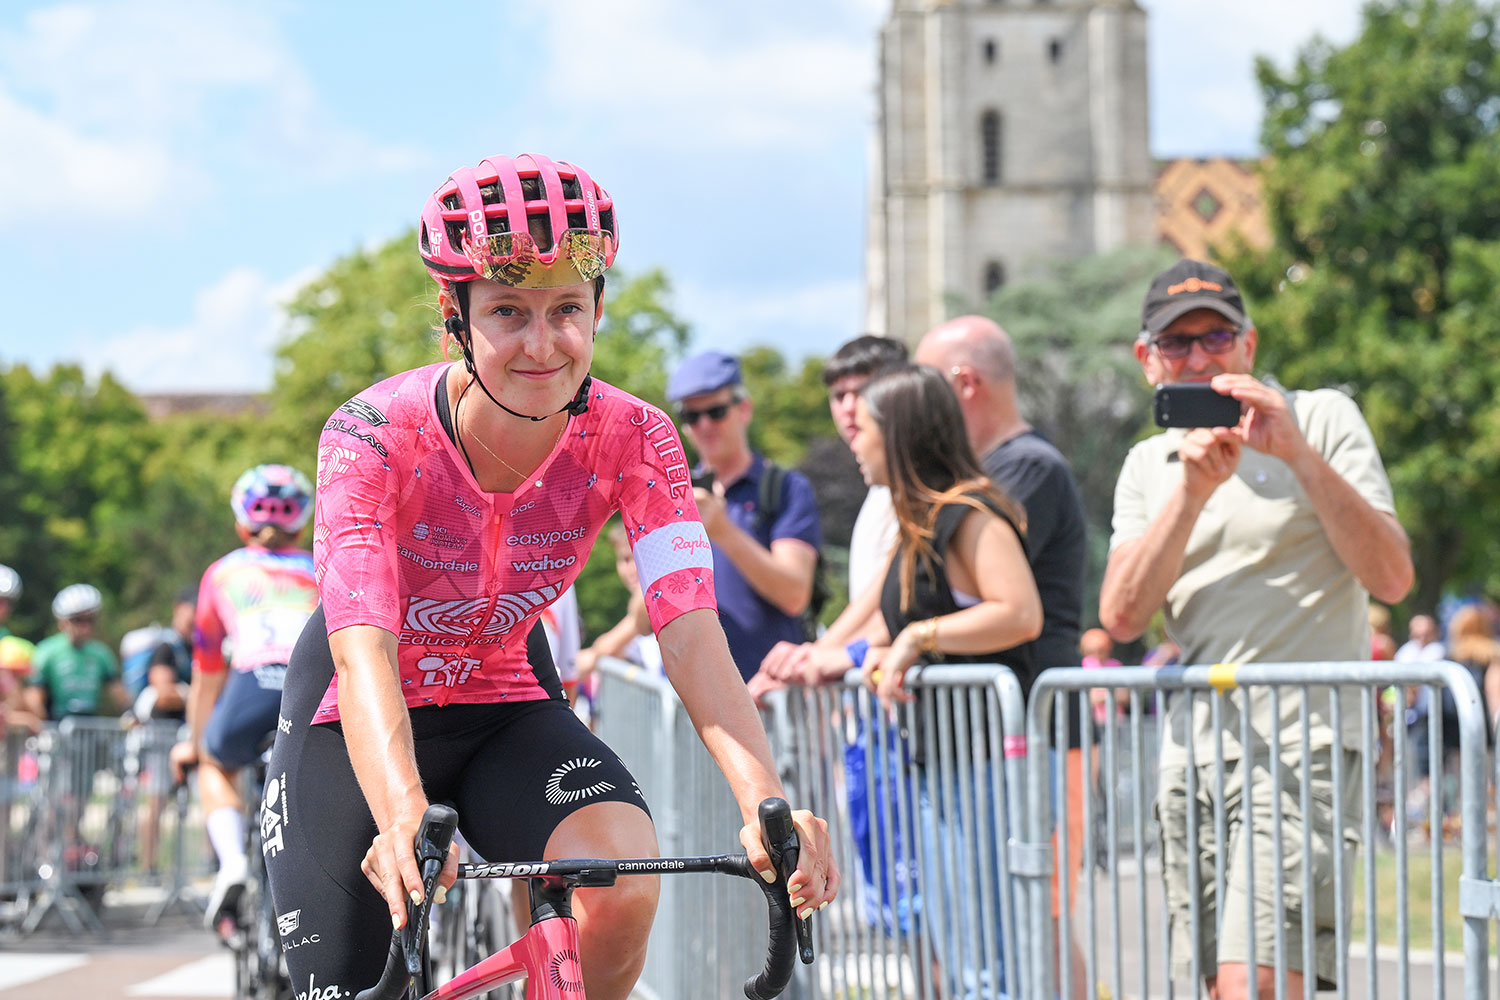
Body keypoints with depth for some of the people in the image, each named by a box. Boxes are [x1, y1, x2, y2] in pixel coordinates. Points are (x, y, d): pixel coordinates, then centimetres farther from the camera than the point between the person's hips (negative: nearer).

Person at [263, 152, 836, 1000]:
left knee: (623, 888, -28)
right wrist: (402, 815, -59)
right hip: (359, 717, -2)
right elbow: (363, 652, -39)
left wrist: (767, 801, -47)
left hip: (506, 706, 2)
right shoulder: (375, 435, -28)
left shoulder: (631, 440, -20)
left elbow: (693, 635, -29)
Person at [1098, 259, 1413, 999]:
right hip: (1193, 755, 5)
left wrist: (1300, 456, -17)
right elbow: (1121, 617, 1)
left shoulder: (1321, 419, 3)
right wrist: (1191, 492, -10)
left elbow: (1391, 579, -8)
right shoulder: (1147, 466, 16)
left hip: (1305, 747, -5)